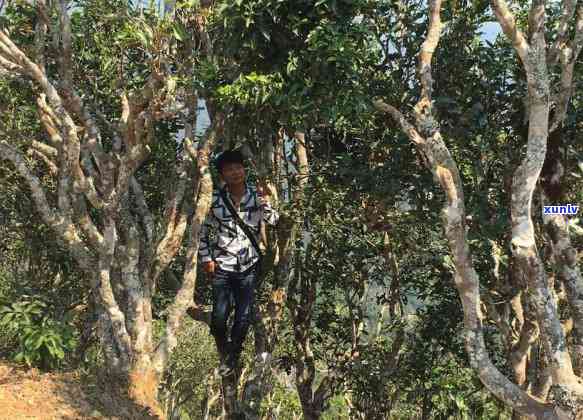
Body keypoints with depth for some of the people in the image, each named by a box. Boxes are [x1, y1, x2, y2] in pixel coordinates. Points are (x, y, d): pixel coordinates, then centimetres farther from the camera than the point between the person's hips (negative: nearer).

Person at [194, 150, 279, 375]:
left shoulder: (257, 195, 0)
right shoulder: (215, 199, -3)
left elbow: (273, 222, -10)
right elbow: (202, 229, 6)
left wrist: (265, 202, -25)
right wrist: (206, 258, 0)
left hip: (249, 266, 1)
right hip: (221, 266, -1)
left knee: (244, 318, 4)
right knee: (219, 317, -2)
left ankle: (234, 356, 28)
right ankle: (223, 353, 28)